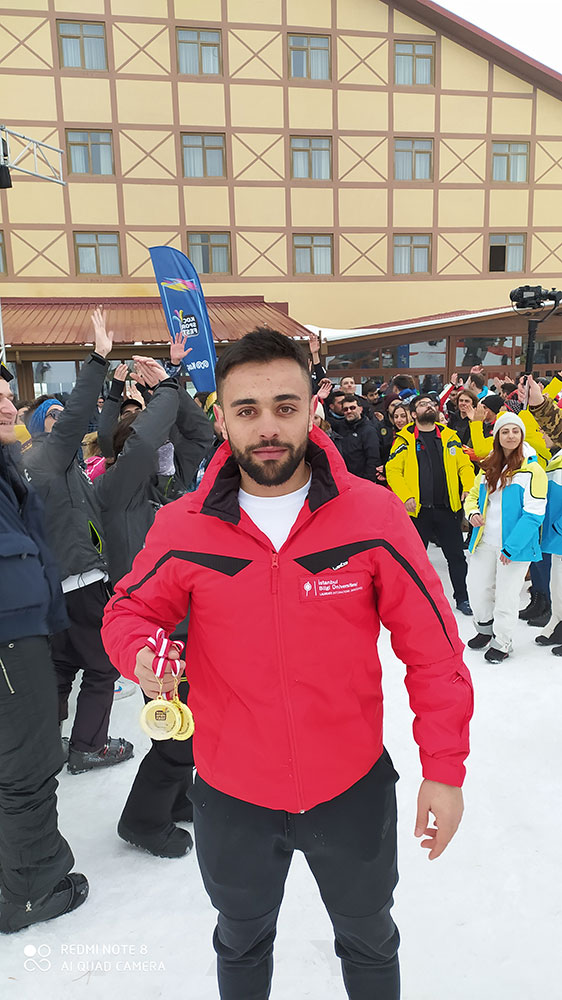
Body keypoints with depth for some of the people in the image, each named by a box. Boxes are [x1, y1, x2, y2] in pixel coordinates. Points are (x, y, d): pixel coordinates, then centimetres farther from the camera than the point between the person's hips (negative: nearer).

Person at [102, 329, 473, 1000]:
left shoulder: (374, 515, -18)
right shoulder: (182, 528, -15)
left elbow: (432, 647, -11)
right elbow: (131, 610, 2)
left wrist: (444, 768, -8)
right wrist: (140, 653, -21)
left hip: (354, 787, 0)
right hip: (231, 794, 1)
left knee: (368, 939, 31)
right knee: (240, 942, 32)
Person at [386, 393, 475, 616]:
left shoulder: (449, 436, 9)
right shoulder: (405, 439, -1)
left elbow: (464, 465, 9)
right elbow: (393, 470, -6)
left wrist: (469, 487, -7)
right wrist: (406, 496, -16)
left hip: (447, 507, 3)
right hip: (418, 509, -2)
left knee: (456, 555, 11)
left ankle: (462, 598, 27)